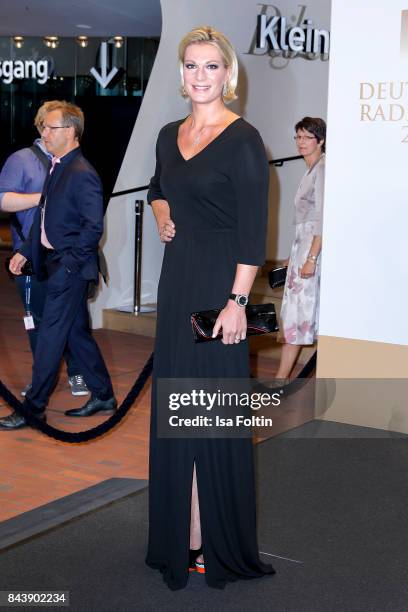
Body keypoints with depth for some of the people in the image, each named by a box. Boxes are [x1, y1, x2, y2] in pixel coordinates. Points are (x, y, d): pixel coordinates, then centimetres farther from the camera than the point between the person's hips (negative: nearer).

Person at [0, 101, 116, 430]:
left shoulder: (82, 174, -18)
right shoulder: (58, 167, 12)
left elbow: (94, 226, -21)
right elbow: (45, 217, 17)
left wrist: (69, 263, -17)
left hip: (70, 267, -9)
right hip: (56, 264, 9)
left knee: (51, 336, -2)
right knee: (78, 331, 15)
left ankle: (34, 408, 7)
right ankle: (103, 396, 27)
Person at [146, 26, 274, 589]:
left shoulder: (242, 139, -10)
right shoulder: (169, 135, 11)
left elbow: (253, 230, -14)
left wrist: (236, 301, -20)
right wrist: (162, 213, 8)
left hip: (219, 284, -7)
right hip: (176, 282, 7)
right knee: (175, 404, 11)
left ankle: (216, 541, 12)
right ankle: (181, 531, 24)